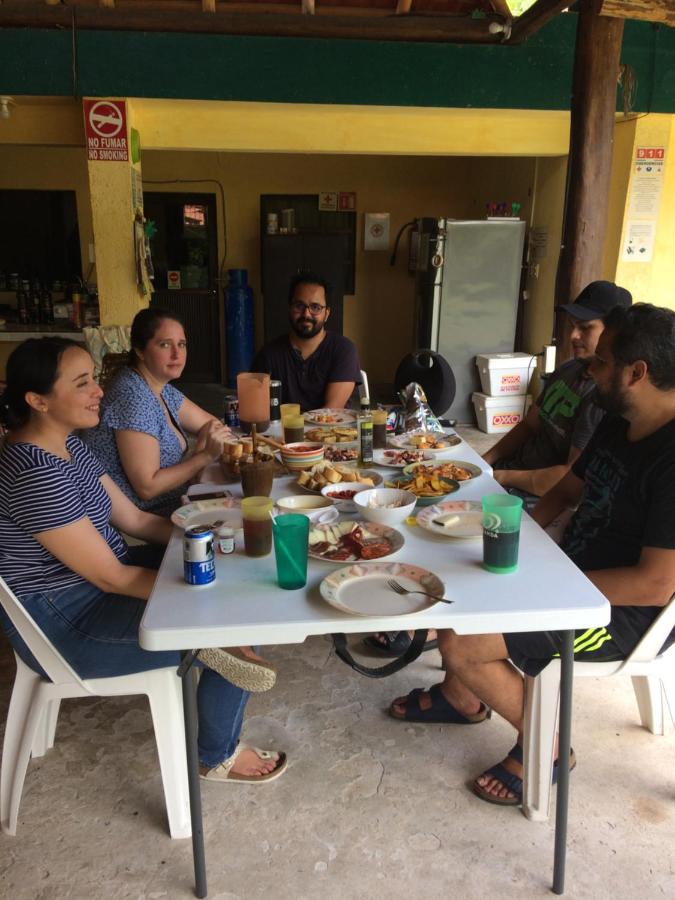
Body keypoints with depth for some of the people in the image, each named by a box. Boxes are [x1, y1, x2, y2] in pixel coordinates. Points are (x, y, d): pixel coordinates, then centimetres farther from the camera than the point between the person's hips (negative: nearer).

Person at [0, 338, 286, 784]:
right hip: (65, 626, -9)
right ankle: (219, 757, 11)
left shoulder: (67, 444, 2)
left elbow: (133, 518, 6)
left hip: (93, 583, 9)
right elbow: (111, 577, -25)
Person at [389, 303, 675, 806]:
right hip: (576, 567, 10)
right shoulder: (618, 424, 3)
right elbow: (569, 490, 15)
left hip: (627, 608, -9)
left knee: (460, 644, -20)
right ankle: (462, 697, 27)